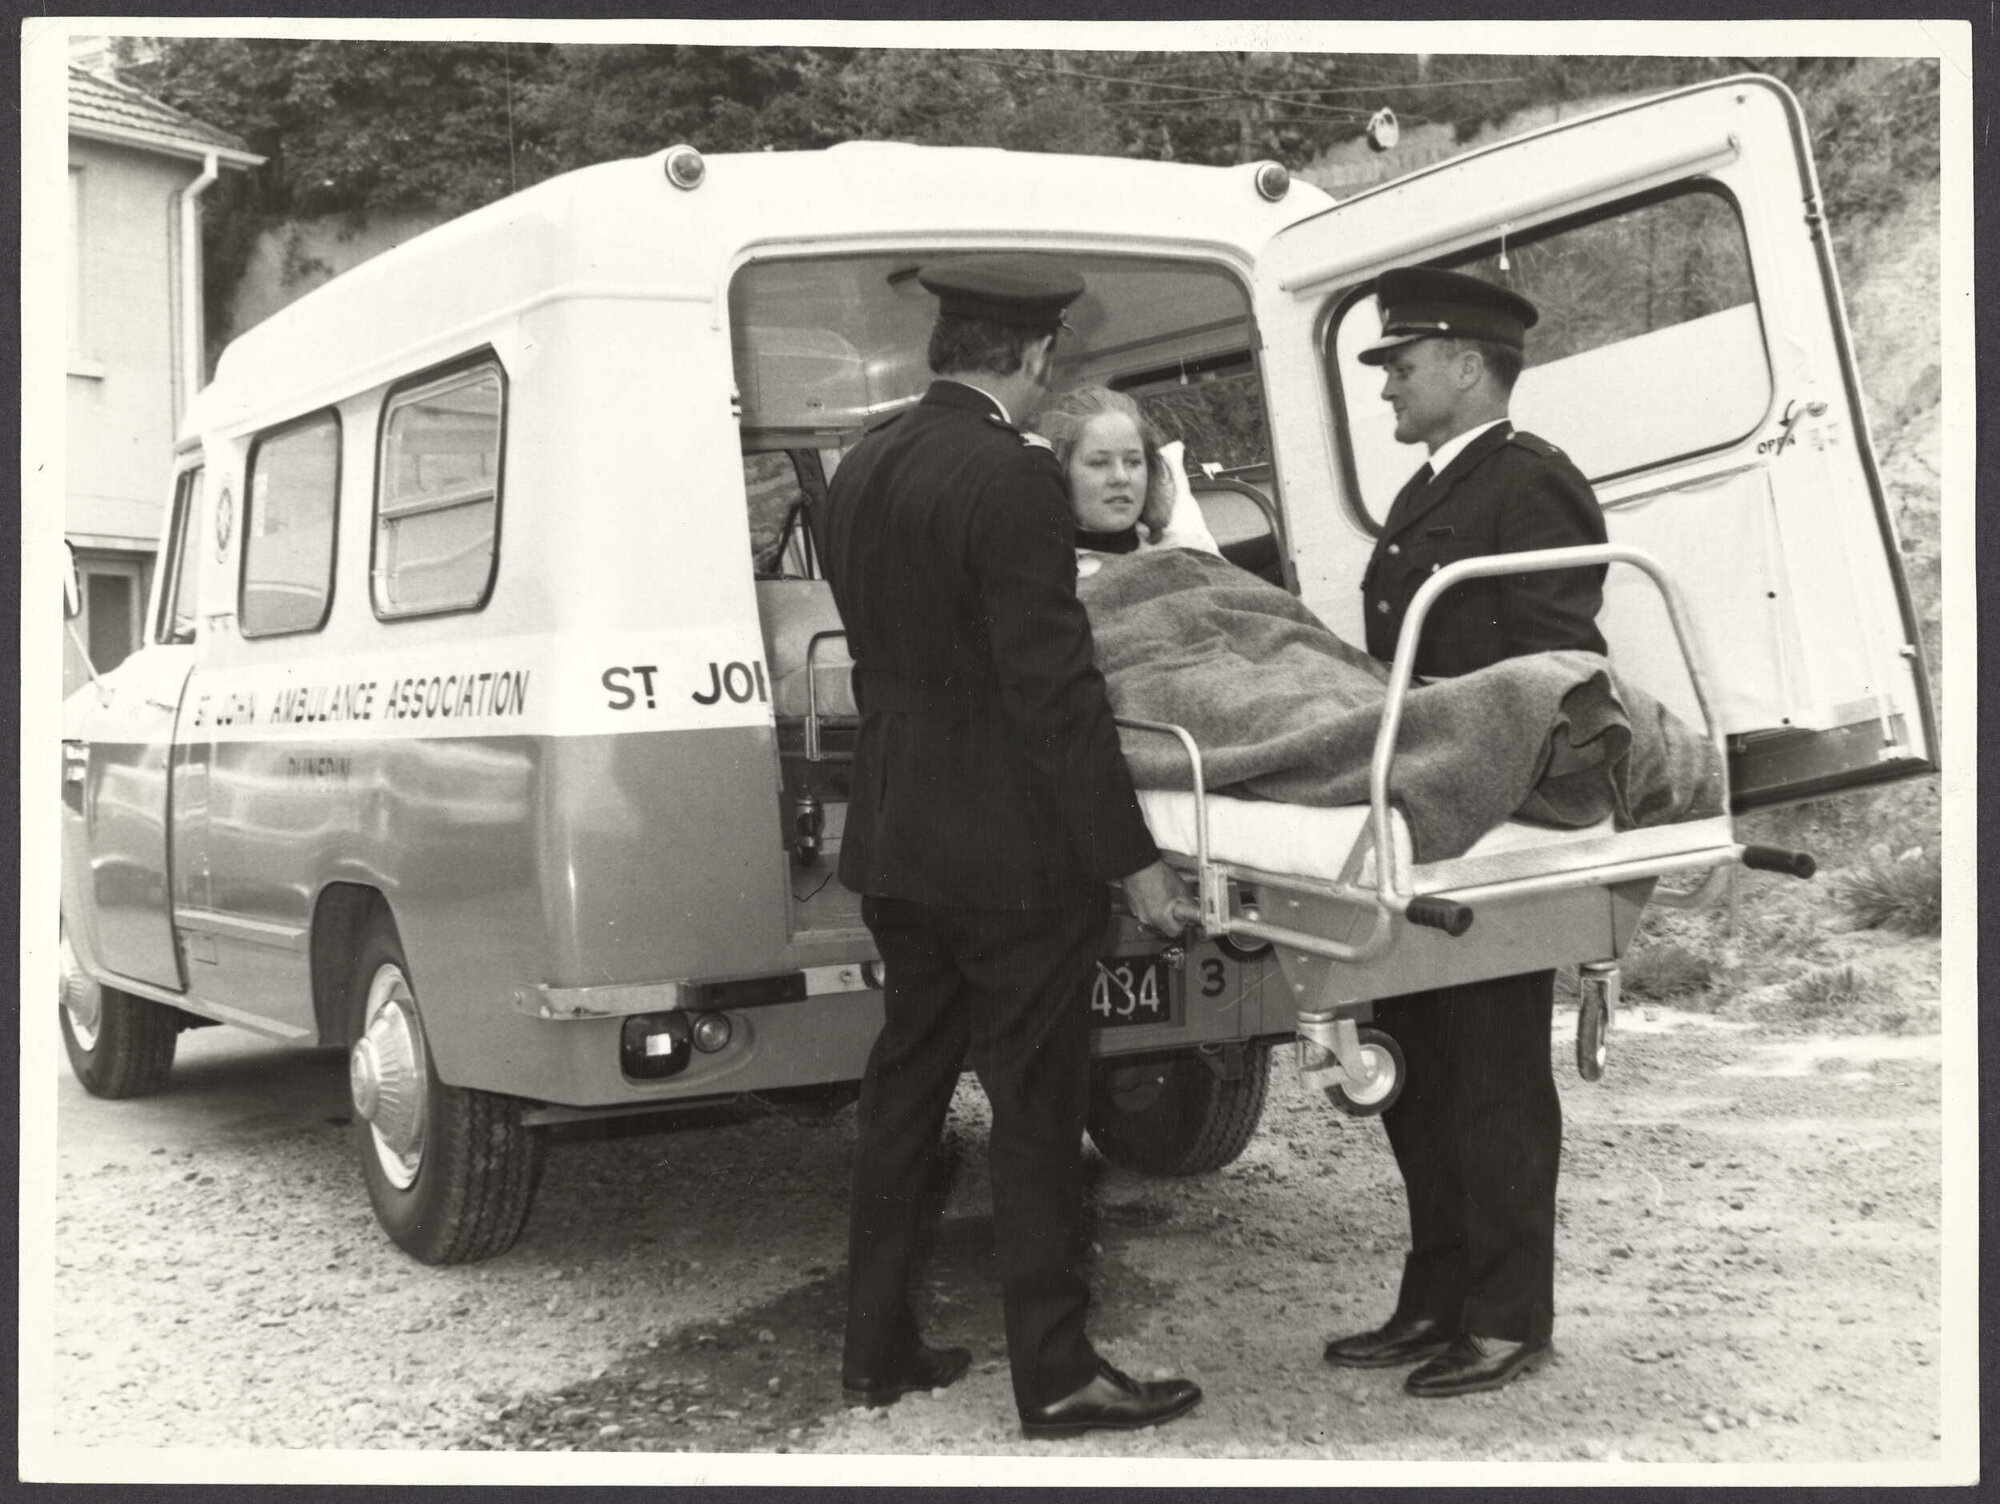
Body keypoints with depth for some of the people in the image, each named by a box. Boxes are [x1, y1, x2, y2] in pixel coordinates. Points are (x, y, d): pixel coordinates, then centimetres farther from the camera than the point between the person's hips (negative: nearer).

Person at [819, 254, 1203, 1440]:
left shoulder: (861, 471, 7)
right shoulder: (1014, 477, -18)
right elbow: (1057, 690, -21)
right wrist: (1132, 859, -15)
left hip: (898, 842, 8)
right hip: (1013, 854, -8)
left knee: (906, 1087, 17)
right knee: (1037, 1114, 2)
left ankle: (878, 1345, 26)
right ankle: (1056, 1374, 11)